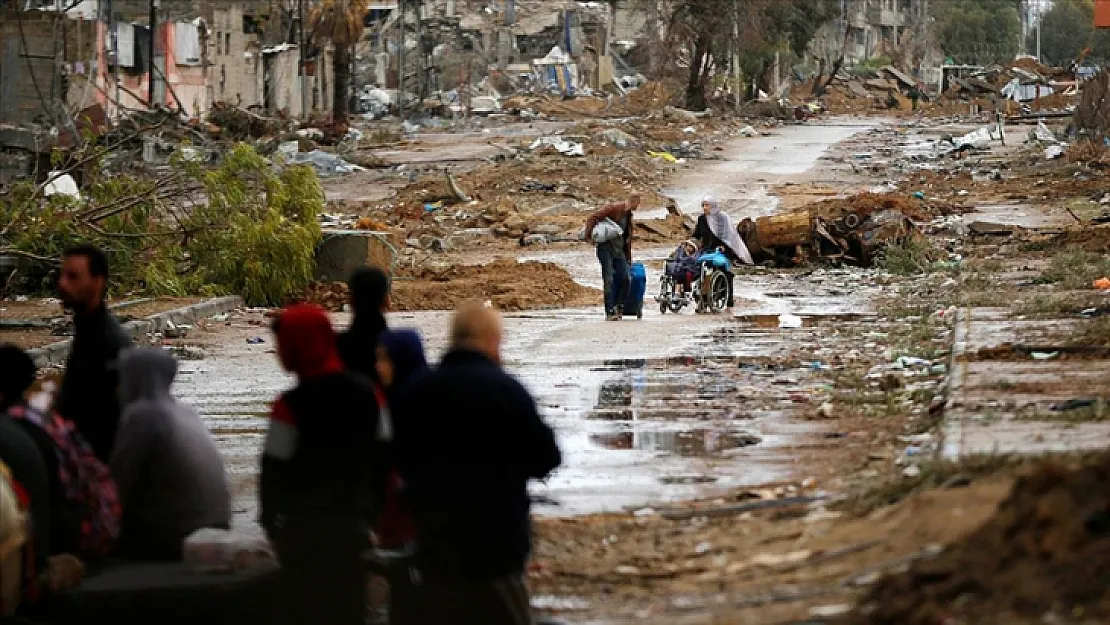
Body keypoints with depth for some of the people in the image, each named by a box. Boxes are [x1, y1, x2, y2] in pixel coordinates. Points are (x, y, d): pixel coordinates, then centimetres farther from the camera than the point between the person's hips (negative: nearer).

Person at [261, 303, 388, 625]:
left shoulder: (290, 407, -15)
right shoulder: (367, 394, 2)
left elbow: (274, 474, -10)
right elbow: (380, 459, 8)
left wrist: (271, 524, 2)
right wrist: (372, 514, 16)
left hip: (304, 526, -5)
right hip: (353, 523, 5)